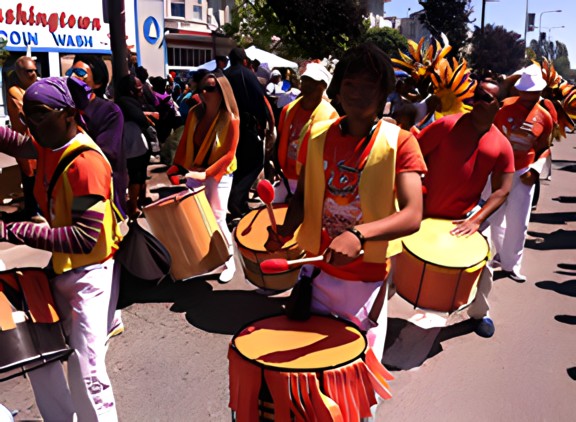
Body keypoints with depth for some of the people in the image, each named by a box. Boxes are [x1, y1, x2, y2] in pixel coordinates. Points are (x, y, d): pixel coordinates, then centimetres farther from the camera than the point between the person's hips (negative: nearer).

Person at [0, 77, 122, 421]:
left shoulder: (85, 162, -26)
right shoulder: (49, 146, 1)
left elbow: (85, 238, -31)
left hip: (91, 273, -9)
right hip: (61, 268, 9)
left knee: (86, 372, -11)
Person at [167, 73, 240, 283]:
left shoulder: (230, 119, -15)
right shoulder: (194, 113, -1)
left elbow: (229, 154, -17)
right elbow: (184, 142, 5)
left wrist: (206, 173, -25)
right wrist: (177, 167, -5)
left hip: (219, 175, -5)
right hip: (194, 172, 5)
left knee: (217, 218, -6)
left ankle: (230, 262, 10)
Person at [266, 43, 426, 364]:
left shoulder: (399, 142, -13)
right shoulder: (318, 135, 0)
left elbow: (413, 215, -22)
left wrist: (358, 235, -38)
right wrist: (286, 231, -10)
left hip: (368, 279, -3)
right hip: (318, 270, 4)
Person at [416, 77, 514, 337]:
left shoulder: (501, 146, -2)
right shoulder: (448, 125, -10)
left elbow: (501, 190, -4)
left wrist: (476, 220, -16)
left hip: (462, 217, 2)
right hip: (422, 211, -2)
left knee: (481, 266, 5)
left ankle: (479, 313, 34)